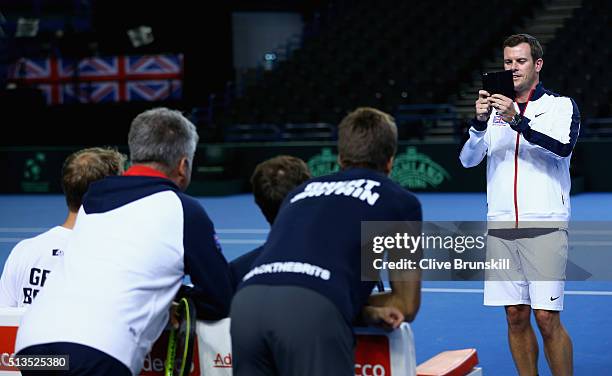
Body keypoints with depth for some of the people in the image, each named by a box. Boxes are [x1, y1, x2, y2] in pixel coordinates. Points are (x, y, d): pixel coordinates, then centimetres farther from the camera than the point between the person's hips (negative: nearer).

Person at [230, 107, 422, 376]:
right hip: (312, 310, -5)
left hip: (246, 302, 5)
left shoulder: (303, 190, 35)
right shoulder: (401, 201, 24)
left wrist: (367, 311, 31)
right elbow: (407, 305, 28)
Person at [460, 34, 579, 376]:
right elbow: (468, 159, 4)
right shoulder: (495, 109, 15)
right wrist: (479, 123, -14)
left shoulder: (561, 105, 3)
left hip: (545, 226, -4)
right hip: (501, 227, 4)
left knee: (547, 318, -9)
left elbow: (564, 146, -17)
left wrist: (518, 120, -27)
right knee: (516, 316, 6)